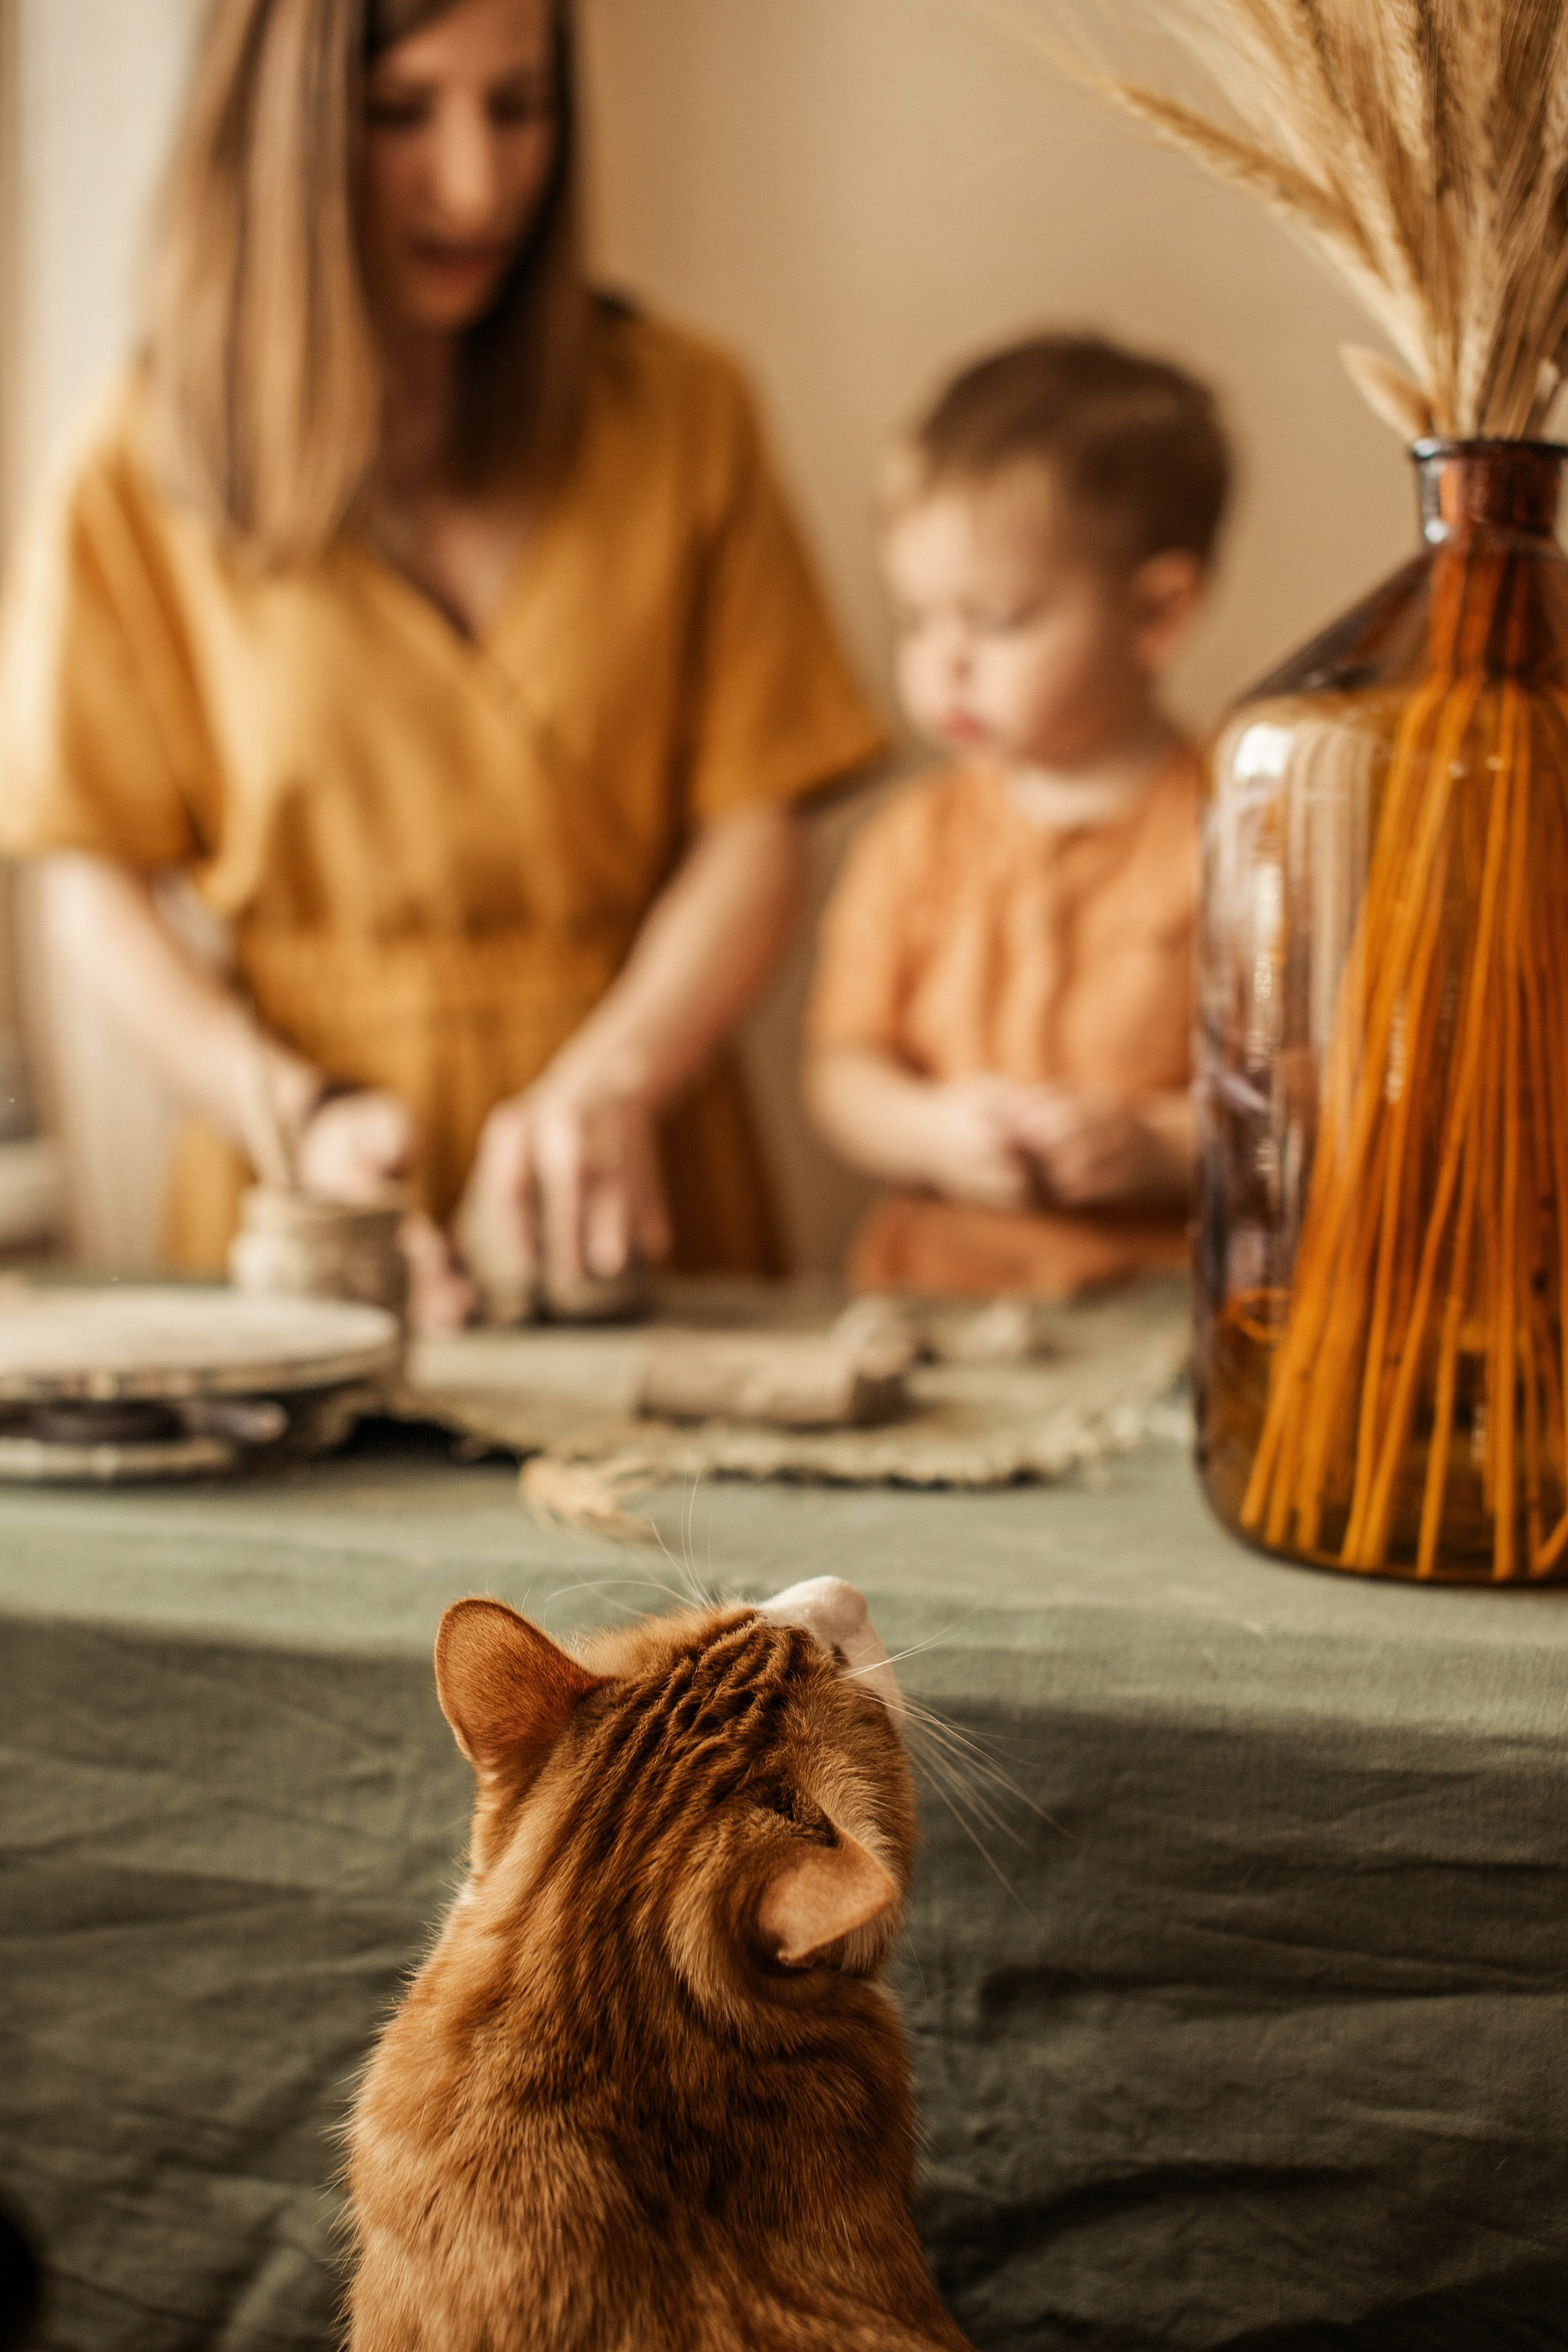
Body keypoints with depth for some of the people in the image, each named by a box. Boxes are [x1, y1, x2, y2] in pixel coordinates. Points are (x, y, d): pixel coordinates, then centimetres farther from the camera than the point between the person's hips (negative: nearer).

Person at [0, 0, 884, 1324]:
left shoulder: (680, 413, 7)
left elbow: (755, 833, 2)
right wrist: (299, 1117, -11)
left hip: (635, 1190, 1)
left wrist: (605, 1085, -14)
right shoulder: (152, 468, 3)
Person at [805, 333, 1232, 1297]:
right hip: (936, 1285, 3)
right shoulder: (915, 839, 11)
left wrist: (1163, 1145, -15)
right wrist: (929, 1131, -8)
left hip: (1169, 1289, -2)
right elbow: (843, 1066, 11)